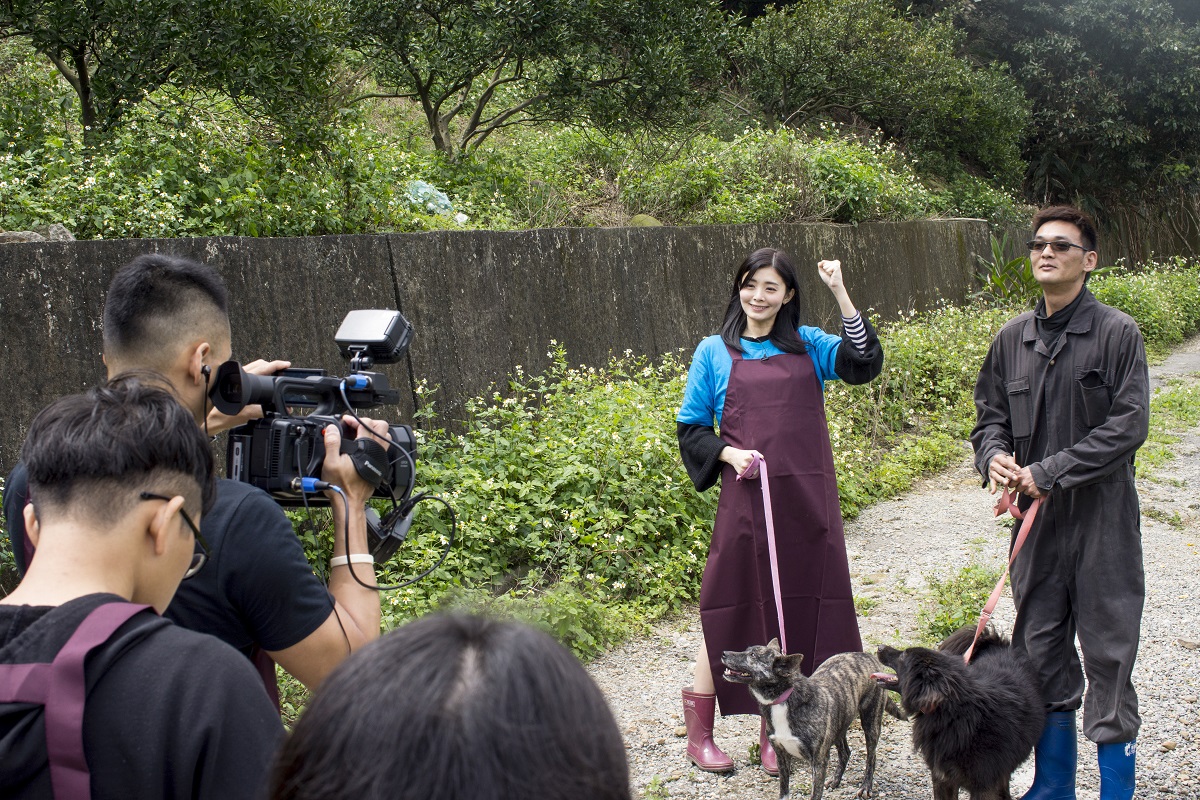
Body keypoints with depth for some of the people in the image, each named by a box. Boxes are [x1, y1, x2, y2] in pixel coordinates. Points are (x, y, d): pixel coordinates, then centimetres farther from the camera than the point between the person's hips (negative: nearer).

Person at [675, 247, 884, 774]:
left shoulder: (809, 345, 10)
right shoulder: (715, 352, 5)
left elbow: (864, 365, -6)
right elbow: (690, 428, 7)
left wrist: (840, 292, -10)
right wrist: (730, 455, -11)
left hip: (807, 501, 3)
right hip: (747, 497, -2)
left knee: (796, 609, 7)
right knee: (734, 611, 1)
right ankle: (698, 734, 16)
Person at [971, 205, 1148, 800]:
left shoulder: (1117, 333, -7)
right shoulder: (1012, 338, 8)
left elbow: (1128, 426, -13)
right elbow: (989, 412, 15)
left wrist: (1050, 471, -16)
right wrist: (994, 456, -7)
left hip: (1102, 516, -5)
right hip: (1035, 517, 5)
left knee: (1108, 651, 0)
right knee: (1041, 652, 12)